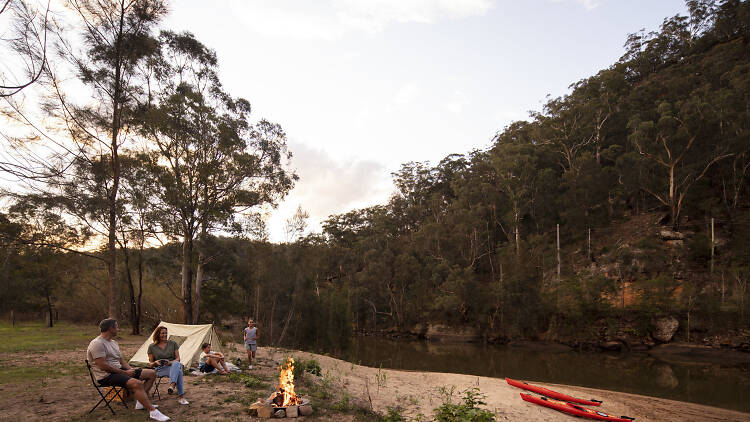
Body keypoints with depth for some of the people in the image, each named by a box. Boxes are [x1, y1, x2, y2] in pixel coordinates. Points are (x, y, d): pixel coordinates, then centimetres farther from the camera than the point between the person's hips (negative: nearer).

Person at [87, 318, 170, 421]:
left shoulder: (113, 342, 17)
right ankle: (152, 411, -32)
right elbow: (103, 366, -22)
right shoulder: (97, 343, -15)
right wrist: (124, 372, -18)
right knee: (136, 383, -34)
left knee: (151, 374, 3)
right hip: (106, 376, -10)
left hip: (119, 371, 10)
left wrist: (131, 370, 1)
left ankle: (141, 402, -2)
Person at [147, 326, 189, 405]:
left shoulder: (173, 343, 12)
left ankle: (172, 386, -62)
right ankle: (181, 396, -49)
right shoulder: (152, 347, 10)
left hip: (173, 365, 2)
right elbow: (151, 364, 10)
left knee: (176, 364, -41)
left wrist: (171, 362, -17)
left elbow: (178, 358, 7)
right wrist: (156, 362, -15)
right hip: (160, 369, -2)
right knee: (178, 371, -38)